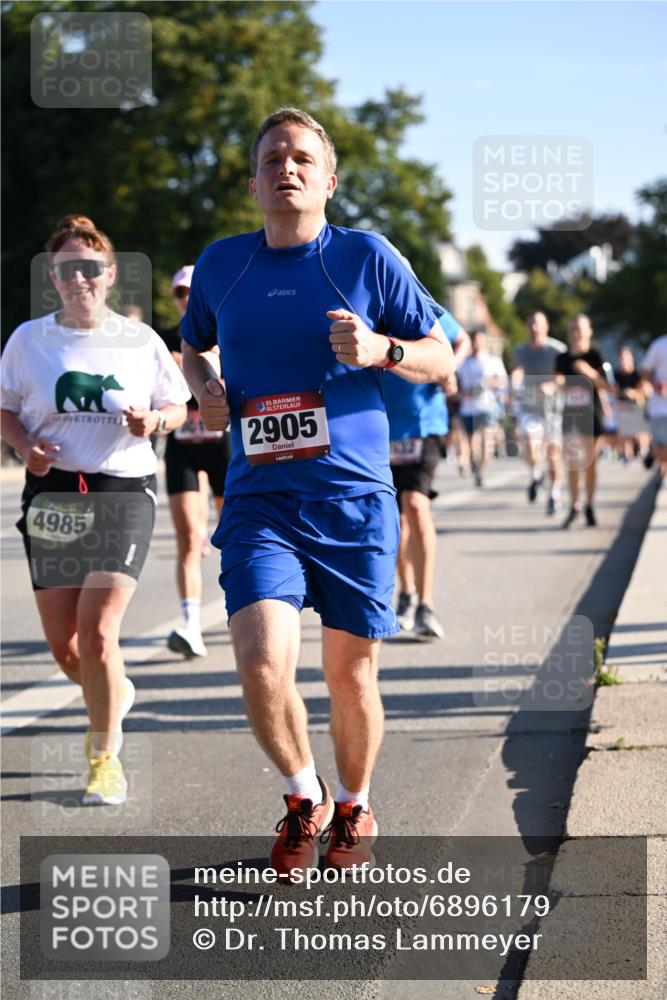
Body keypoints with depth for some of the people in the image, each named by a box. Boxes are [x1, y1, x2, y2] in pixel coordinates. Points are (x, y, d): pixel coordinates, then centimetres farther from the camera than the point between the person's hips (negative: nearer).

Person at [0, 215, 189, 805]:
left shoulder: (140, 340, 3)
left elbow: (178, 406, 13)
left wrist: (154, 420, -9)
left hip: (124, 491, -2)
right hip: (53, 492, 2)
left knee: (97, 632, -14)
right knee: (62, 645, 5)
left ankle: (105, 757, 3)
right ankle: (115, 694, 39)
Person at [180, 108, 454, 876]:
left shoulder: (366, 257, 1)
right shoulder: (220, 264, 8)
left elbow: (441, 358, 6)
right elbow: (193, 345, 26)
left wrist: (380, 350, -14)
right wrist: (205, 387, 4)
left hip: (355, 499, -1)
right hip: (259, 502, 1)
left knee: (351, 676, 6)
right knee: (262, 664, -18)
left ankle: (354, 808, 35)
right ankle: (303, 797, 11)